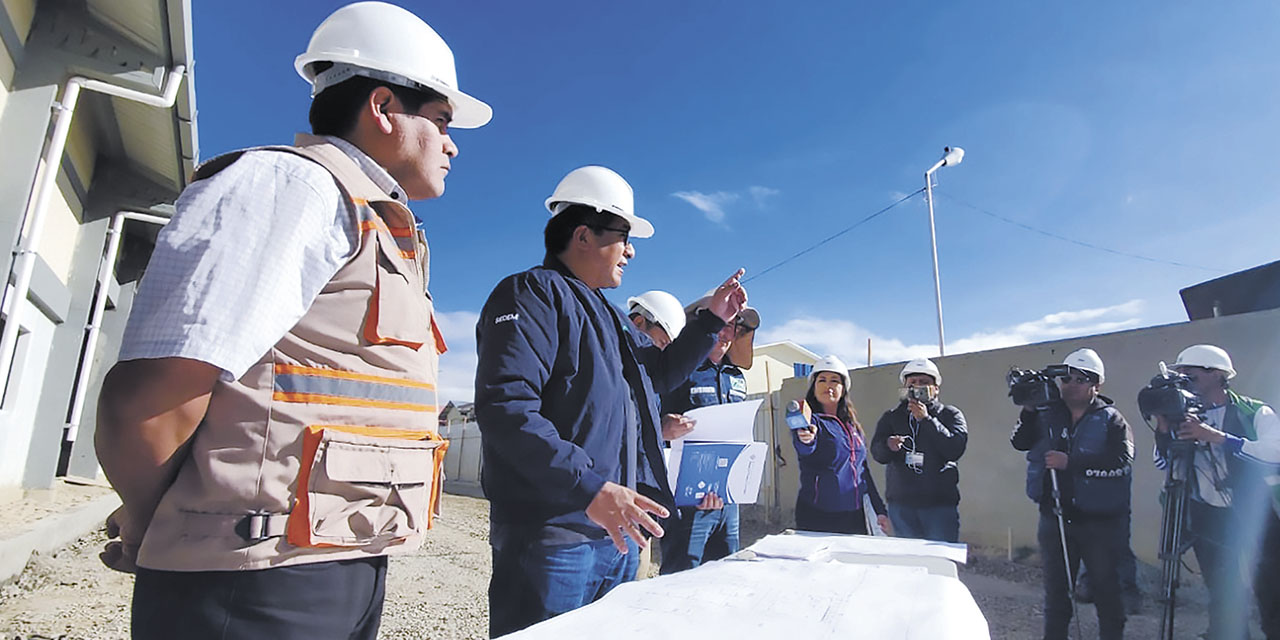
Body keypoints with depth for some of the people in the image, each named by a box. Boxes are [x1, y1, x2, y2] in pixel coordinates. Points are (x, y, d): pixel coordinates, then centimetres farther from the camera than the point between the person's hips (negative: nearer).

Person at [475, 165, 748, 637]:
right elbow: (505, 407, -23)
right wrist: (589, 488, -29)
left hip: (617, 533, 9)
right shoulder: (533, 293, -10)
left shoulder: (609, 314, 21)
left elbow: (660, 371, 33)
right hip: (552, 535, -9)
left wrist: (712, 319, 22)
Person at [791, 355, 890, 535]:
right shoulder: (813, 421, -7)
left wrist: (880, 510, 16)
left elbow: (863, 470, 19)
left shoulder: (852, 426, 13)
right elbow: (803, 449, -30)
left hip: (855, 516, 6)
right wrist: (806, 439, -53)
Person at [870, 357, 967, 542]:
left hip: (940, 502, -2)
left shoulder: (950, 414, 8)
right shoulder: (891, 417, 12)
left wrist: (926, 420, -14)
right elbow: (877, 453, 1)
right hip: (901, 502, 2)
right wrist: (888, 445, -22)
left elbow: (955, 450, -9)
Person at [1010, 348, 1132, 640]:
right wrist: (1028, 412, -15)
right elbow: (1020, 442, -3)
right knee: (1056, 587, 15)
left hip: (1099, 521, -3)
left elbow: (1121, 462, -18)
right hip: (1054, 516, 3)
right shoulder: (1047, 415, 4)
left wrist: (1071, 463, -23)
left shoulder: (1111, 420, -5)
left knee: (1106, 588, 11)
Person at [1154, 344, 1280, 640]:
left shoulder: (1255, 412, -5)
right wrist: (1163, 427, -14)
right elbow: (1163, 463, 0)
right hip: (1210, 519, 3)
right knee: (1223, 603, 8)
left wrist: (1216, 436, -29)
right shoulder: (1186, 417, 5)